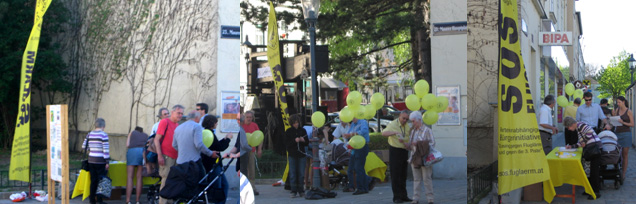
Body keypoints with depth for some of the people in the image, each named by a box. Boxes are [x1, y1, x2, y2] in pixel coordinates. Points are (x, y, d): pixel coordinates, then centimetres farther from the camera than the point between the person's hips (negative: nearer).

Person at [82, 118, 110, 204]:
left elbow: (84, 146, 11)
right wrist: (107, 161, -11)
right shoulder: (103, 135, -12)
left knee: (93, 180, 12)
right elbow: (106, 149, -14)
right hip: (100, 161, -6)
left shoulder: (89, 134, 6)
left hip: (91, 160, 6)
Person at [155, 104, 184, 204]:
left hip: (176, 158, 7)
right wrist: (159, 156, -16)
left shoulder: (177, 125, 18)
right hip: (166, 157, -7)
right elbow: (156, 139, -9)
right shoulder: (165, 122, -4)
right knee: (166, 180, -7)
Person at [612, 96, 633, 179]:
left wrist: (623, 122, -19)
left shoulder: (629, 111, -4)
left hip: (626, 134, -4)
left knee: (625, 155, 1)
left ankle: (623, 174, 4)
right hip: (617, 133, 4)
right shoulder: (617, 110, 9)